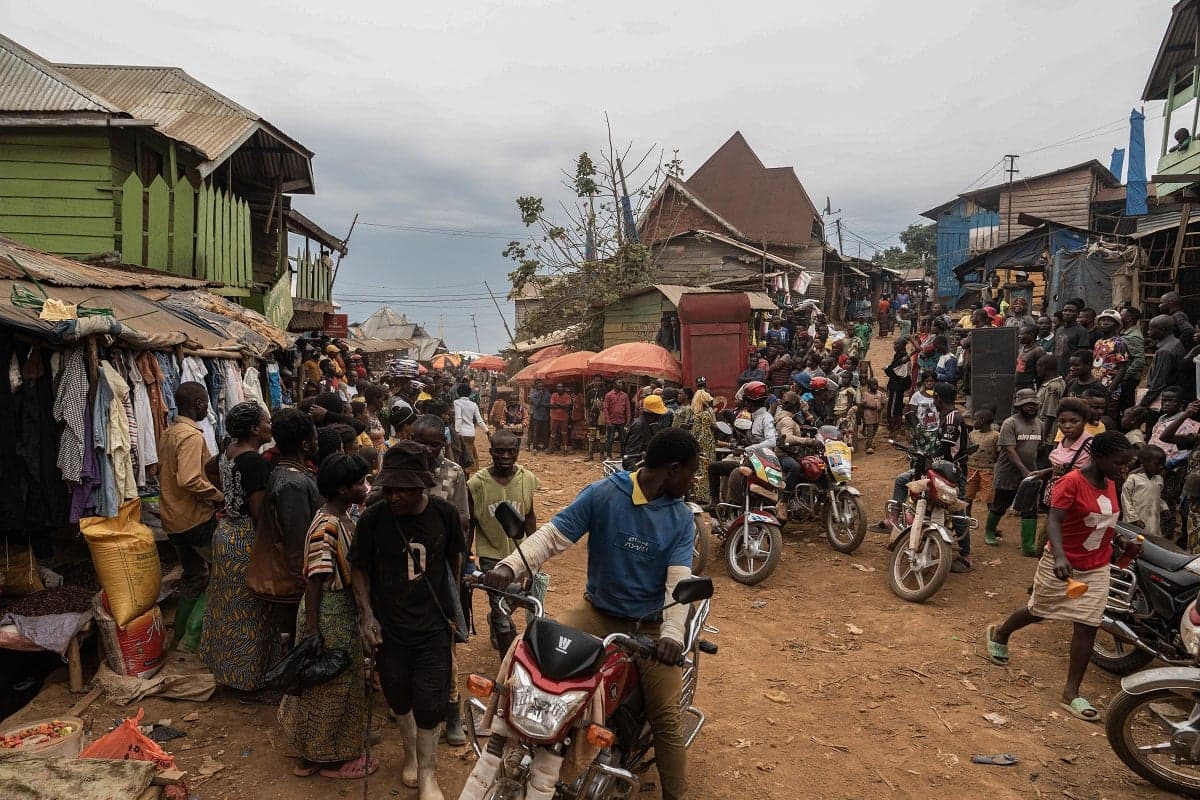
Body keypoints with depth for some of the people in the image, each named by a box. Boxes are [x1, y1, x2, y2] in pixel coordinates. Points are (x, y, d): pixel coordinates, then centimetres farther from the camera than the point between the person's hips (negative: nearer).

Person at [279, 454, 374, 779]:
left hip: (344, 609, 9)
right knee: (330, 685, 8)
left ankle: (314, 751, 39)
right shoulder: (326, 527, -26)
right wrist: (311, 632, -20)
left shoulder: (343, 516, 2)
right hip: (328, 613, -9)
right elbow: (314, 581, -24)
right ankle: (327, 757, 27)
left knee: (336, 682, 22)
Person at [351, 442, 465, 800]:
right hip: (389, 626, 1)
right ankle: (410, 751, 45)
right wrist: (367, 614, -8)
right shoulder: (372, 518, -14)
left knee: (429, 702, 1)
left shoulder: (444, 514, -12)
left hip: (433, 625, -1)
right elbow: (359, 568, 0)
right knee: (399, 696, 17)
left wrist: (454, 605, 10)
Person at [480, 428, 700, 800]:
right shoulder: (602, 494, -10)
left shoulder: (681, 518, -5)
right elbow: (553, 535, -15)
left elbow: (679, 579, -16)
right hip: (598, 612, 0)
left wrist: (672, 632, -33)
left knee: (666, 716, -7)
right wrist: (509, 566, -32)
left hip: (651, 625, 0)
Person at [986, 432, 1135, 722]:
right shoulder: (1071, 482, -22)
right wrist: (1059, 556, -47)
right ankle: (999, 634, 43)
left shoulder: (1110, 483, 2)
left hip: (1096, 568, 6)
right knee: (1038, 611, 14)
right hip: (1063, 564, -5)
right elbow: (1054, 520, -33)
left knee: (1087, 626, 0)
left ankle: (1071, 692, 7)